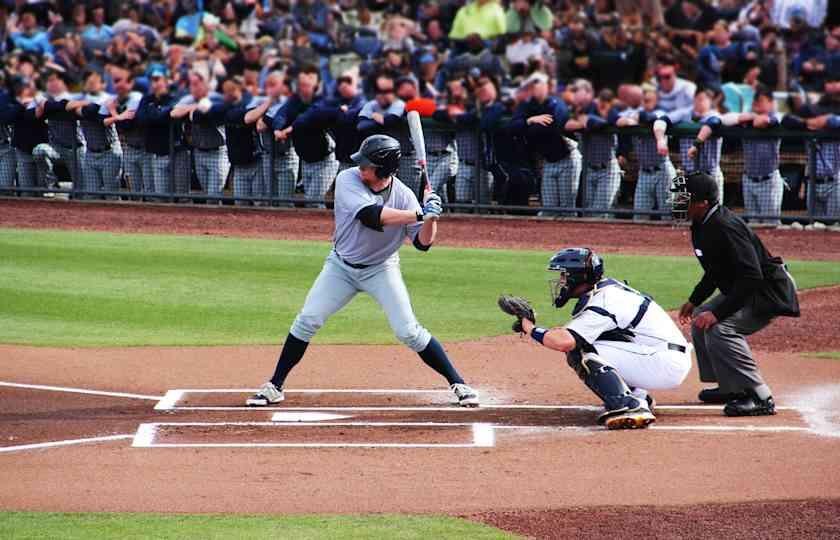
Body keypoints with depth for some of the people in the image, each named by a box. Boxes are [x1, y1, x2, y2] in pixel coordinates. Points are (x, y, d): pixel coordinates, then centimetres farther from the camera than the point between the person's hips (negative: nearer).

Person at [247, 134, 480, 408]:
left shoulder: (403, 195, -17)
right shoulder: (348, 180, -21)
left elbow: (423, 242, -16)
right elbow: (371, 216, -38)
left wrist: (431, 217, -35)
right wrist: (419, 214, -40)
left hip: (381, 270, -1)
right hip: (342, 266, 1)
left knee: (408, 331, -11)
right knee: (306, 321, -6)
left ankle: (458, 384, 0)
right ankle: (274, 387, 5)